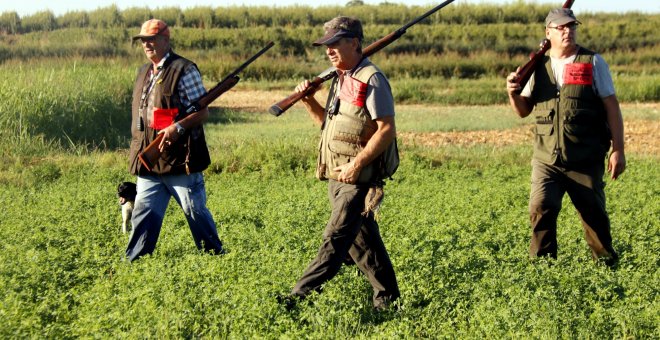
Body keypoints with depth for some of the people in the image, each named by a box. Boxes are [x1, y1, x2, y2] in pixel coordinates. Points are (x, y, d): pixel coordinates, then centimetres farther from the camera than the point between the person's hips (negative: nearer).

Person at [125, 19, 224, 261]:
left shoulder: (184, 70, -7)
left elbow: (203, 112, -10)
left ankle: (216, 256, 17)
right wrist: (138, 150, 17)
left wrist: (178, 127, -25)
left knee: (195, 211, 3)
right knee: (143, 212, 6)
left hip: (180, 159, -6)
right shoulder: (144, 72, 16)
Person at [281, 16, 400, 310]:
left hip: (358, 179, -9)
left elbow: (387, 130, -17)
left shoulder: (371, 80, -12)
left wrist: (356, 164, -21)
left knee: (335, 240, -9)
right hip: (337, 178, 9)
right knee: (363, 240, 14)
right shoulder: (340, 80, 16)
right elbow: (329, 123, 26)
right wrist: (309, 101, 9)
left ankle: (300, 297, -12)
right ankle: (387, 298, 23)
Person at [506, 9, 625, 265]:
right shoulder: (539, 67, 9)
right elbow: (524, 110, 14)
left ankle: (607, 263, 27)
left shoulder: (593, 63, 2)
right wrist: (513, 93, -8)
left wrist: (618, 150, -5)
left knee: (594, 213, 7)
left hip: (586, 159, -2)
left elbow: (611, 107, 1)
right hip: (546, 158, 2)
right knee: (540, 208, -14)